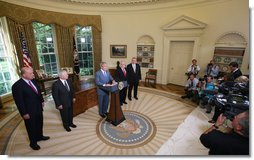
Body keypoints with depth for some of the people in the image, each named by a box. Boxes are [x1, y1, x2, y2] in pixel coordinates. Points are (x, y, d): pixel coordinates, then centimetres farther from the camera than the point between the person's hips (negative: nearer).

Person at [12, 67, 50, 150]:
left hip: (38, 108, 7)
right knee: (31, 127, 15)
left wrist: (42, 101, 13)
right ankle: (33, 143, 37)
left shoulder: (33, 80, -4)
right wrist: (24, 113, -17)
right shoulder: (17, 86, -24)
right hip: (29, 111, -6)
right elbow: (19, 101, -20)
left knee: (39, 124, 24)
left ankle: (39, 136, 49)